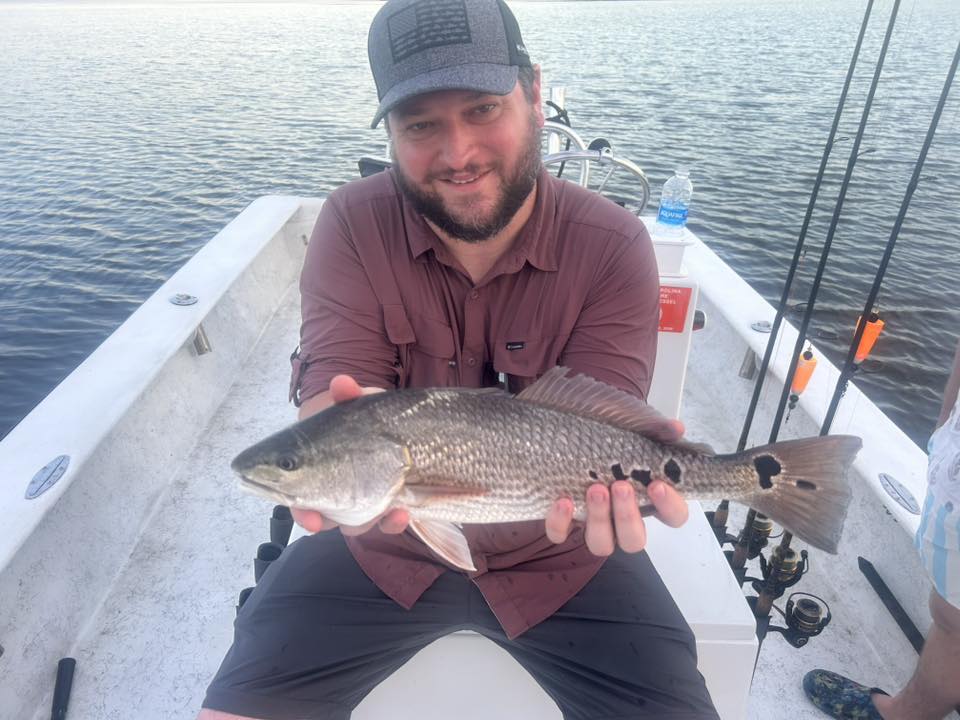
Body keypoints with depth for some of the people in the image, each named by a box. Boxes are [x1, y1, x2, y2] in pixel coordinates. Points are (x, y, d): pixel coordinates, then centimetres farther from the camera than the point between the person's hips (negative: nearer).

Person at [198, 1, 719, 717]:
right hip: (385, 543, 1)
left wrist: (611, 470, -42)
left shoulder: (614, 247, -13)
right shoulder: (353, 223, -10)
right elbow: (332, 380, -19)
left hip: (554, 553, 1)